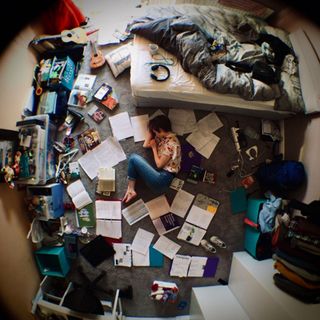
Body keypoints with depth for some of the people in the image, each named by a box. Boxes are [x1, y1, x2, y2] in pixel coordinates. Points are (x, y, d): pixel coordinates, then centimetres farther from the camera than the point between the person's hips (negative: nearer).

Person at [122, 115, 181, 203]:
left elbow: (159, 164, -14)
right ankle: (131, 190, -2)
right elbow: (145, 145, 18)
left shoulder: (171, 143, -16)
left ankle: (131, 190, 0)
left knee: (134, 158, -11)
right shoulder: (164, 138, 12)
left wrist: (154, 147, -3)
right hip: (160, 174, 10)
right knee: (134, 157, 4)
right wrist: (150, 130, 11)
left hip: (162, 179, -10)